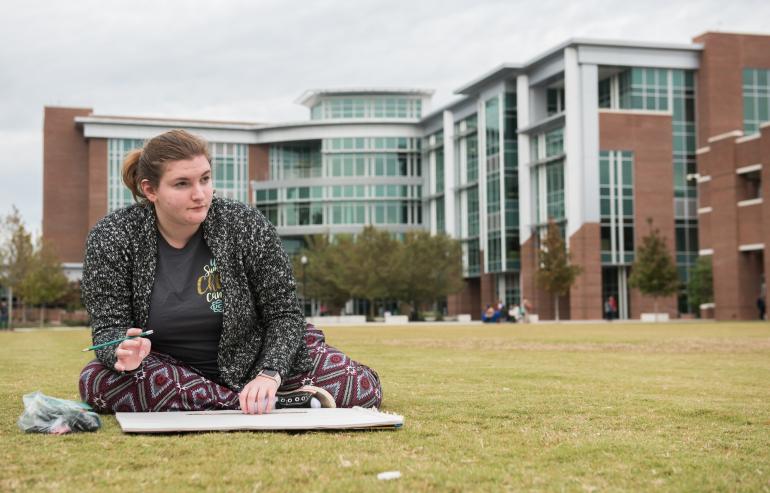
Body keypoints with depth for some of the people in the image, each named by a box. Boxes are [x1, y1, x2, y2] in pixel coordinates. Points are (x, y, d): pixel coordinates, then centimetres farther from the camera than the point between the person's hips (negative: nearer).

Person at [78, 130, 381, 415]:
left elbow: (284, 314, -12)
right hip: (167, 370, 2)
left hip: (250, 363, -1)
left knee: (362, 387, -19)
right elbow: (108, 328, -14)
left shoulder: (247, 226, -15)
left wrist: (270, 375, -30)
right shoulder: (111, 239, -14)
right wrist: (123, 354, -39)